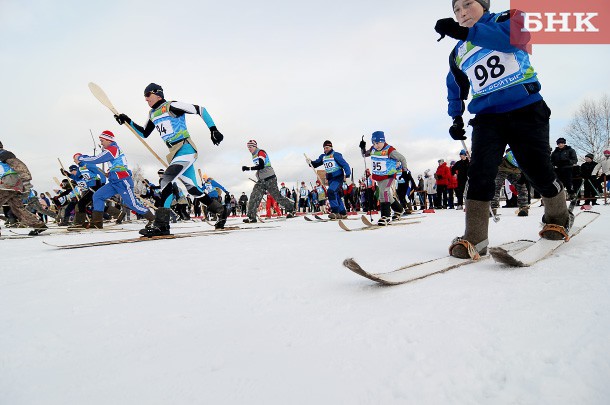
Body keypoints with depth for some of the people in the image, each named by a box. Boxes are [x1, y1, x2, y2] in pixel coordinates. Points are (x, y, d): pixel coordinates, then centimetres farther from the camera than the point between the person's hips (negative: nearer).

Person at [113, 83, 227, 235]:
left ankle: (161, 224, -23)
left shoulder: (172, 106, -6)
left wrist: (213, 129, -14)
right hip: (175, 153, 9)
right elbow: (144, 134, 29)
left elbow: (200, 110, -8)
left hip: (186, 148, -9)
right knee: (192, 188, 10)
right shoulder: (152, 114, 18)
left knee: (166, 180, -22)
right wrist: (128, 121, 18)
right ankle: (221, 211, 25)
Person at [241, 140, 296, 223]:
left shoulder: (261, 152, -10)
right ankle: (252, 217, -9)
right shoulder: (254, 156, 18)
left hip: (270, 179, -8)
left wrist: (248, 168, -25)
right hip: (261, 180, 8)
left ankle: (291, 208, 19)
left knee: (277, 196, 0)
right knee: (254, 196, -8)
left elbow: (261, 166, -23)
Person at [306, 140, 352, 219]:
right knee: (336, 196, 10)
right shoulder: (323, 157, 9)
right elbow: (316, 164, 17)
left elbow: (345, 165, -13)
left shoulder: (336, 155, -10)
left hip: (338, 178, -7)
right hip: (330, 179, 7)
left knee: (330, 192, -24)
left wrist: (347, 176, -21)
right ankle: (343, 213, 20)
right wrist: (310, 162, -6)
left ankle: (335, 212, -22)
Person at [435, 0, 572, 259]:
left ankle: (559, 218, 30)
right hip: (487, 118, 3)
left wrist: (465, 32, -33)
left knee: (537, 170, 1)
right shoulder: (458, 53, 14)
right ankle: (474, 239, -17)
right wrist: (456, 118, 9)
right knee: (480, 171, -17)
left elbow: (510, 37, -22)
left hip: (527, 111, -2)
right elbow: (455, 88, 24)